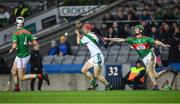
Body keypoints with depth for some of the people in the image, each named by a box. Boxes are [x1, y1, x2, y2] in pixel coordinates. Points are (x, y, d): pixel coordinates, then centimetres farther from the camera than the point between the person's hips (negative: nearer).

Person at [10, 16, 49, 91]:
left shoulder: (15, 34, -19)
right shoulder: (27, 32, 0)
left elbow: (14, 46, -27)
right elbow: (35, 43, -1)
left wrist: (11, 50, -5)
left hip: (22, 57, -8)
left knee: (22, 78, -1)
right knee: (14, 71, 20)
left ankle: (40, 76, -11)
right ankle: (17, 88, 22)